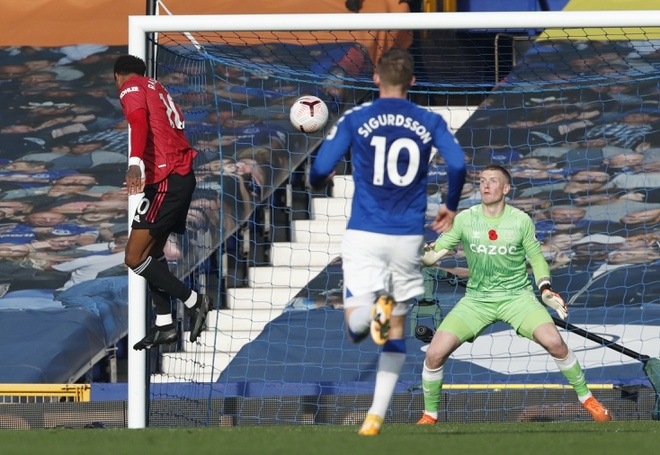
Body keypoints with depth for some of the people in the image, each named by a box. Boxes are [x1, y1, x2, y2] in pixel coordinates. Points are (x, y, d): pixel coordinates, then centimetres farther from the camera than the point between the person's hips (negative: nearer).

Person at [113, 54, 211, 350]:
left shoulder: (131, 87, -4)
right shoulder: (157, 89, 20)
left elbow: (139, 122, -22)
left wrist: (135, 162, -38)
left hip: (166, 179, -9)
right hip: (183, 175, 9)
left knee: (134, 258, -7)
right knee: (152, 251, 17)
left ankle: (193, 301, -3)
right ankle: (164, 325, 16)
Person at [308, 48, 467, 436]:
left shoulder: (355, 120, 0)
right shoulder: (430, 122, 3)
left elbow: (321, 170, -5)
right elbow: (458, 164, -10)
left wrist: (319, 182, 20)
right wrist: (451, 207, 8)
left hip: (364, 234, -2)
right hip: (408, 237, 2)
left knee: (356, 327, -4)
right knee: (397, 327, 15)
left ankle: (372, 310, -40)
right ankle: (377, 416, 11)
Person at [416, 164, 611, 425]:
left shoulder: (522, 221, -5)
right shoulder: (464, 220, -5)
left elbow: (537, 259, 5)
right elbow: (434, 252, -3)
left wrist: (545, 290, -10)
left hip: (517, 295, -1)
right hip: (476, 299, 1)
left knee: (554, 342, -24)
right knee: (434, 354, -15)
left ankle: (586, 398, -2)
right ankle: (429, 415, 8)